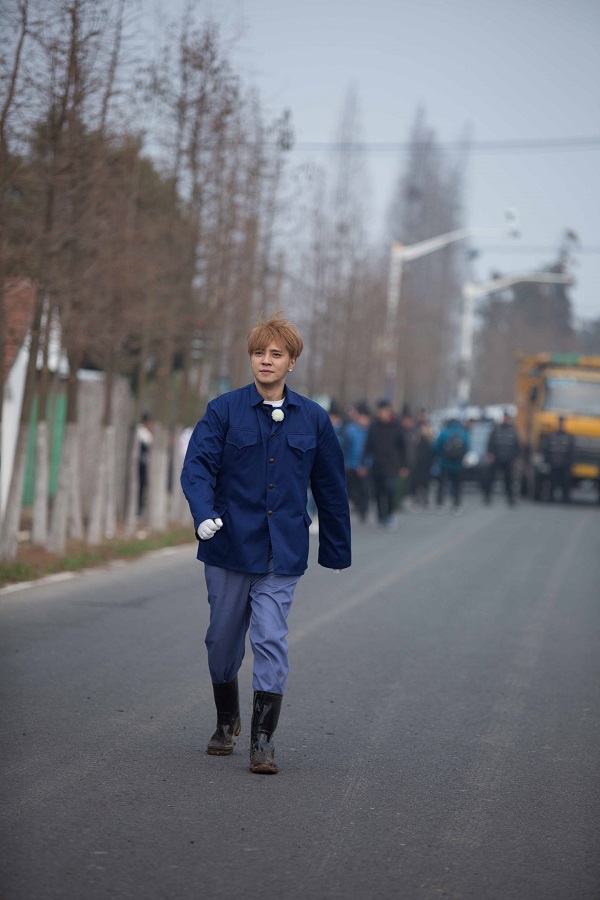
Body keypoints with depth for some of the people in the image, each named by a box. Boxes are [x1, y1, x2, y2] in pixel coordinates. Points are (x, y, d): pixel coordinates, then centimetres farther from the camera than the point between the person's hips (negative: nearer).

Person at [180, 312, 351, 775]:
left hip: (283, 551, 0)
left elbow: (331, 488, 12)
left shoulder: (313, 419, 5)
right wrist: (204, 514, -29)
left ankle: (263, 738, -2)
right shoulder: (224, 411, -1)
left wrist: (337, 553, 15)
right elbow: (198, 464, -9)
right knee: (223, 638, 11)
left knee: (271, 639, -9)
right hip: (229, 544, 0)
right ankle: (226, 723, 33)